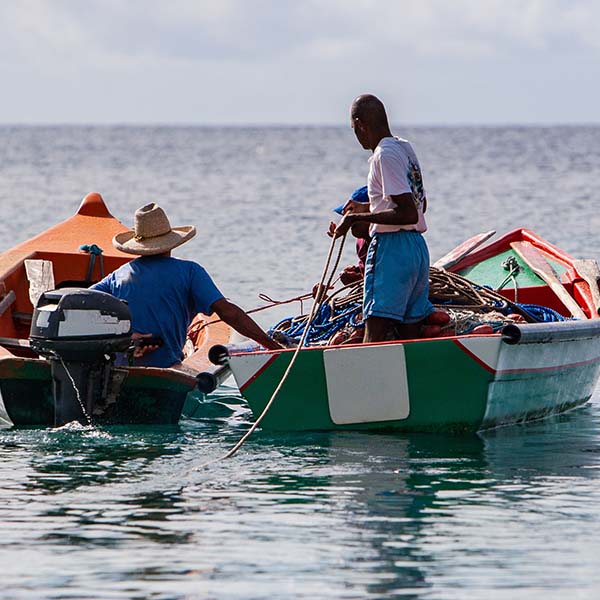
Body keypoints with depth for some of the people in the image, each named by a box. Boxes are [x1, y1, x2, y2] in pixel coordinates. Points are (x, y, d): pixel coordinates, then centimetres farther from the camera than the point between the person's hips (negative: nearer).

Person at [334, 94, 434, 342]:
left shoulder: (385, 156, -14)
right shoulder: (405, 148, 15)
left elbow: (408, 214, -20)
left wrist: (357, 218, -15)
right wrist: (368, 208, 33)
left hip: (392, 249, -9)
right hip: (418, 248, 9)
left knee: (375, 334, -15)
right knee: (409, 337, 10)